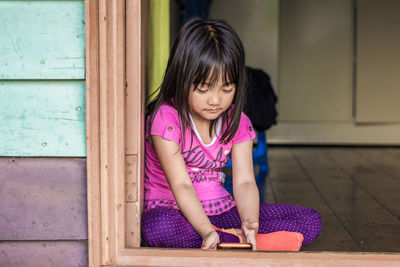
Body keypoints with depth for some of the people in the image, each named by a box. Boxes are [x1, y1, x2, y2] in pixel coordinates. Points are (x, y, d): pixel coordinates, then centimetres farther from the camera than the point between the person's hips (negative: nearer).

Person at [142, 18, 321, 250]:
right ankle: (238, 239, -25)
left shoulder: (237, 122, 0)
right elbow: (181, 184, -23)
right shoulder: (166, 118, -16)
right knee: (158, 228, -43)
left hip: (220, 209, 4)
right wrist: (206, 231, -38)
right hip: (173, 210, -4)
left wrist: (249, 222, -30)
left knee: (311, 222, -8)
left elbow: (244, 181, -9)